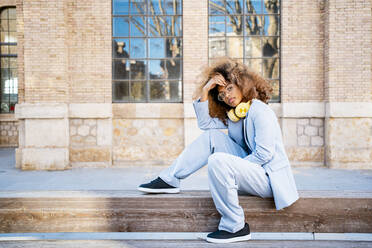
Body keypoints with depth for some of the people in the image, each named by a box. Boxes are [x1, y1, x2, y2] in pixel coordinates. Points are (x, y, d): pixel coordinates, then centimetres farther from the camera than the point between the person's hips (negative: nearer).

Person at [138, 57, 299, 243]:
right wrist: (205, 91, 2)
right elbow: (205, 123, 9)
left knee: (218, 161, -31)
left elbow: (264, 154, -20)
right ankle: (169, 180, 1)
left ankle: (235, 228, -18)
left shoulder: (260, 111, -13)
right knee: (212, 136, -1)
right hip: (251, 166, 8)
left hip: (269, 177, -8)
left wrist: (233, 165, -12)